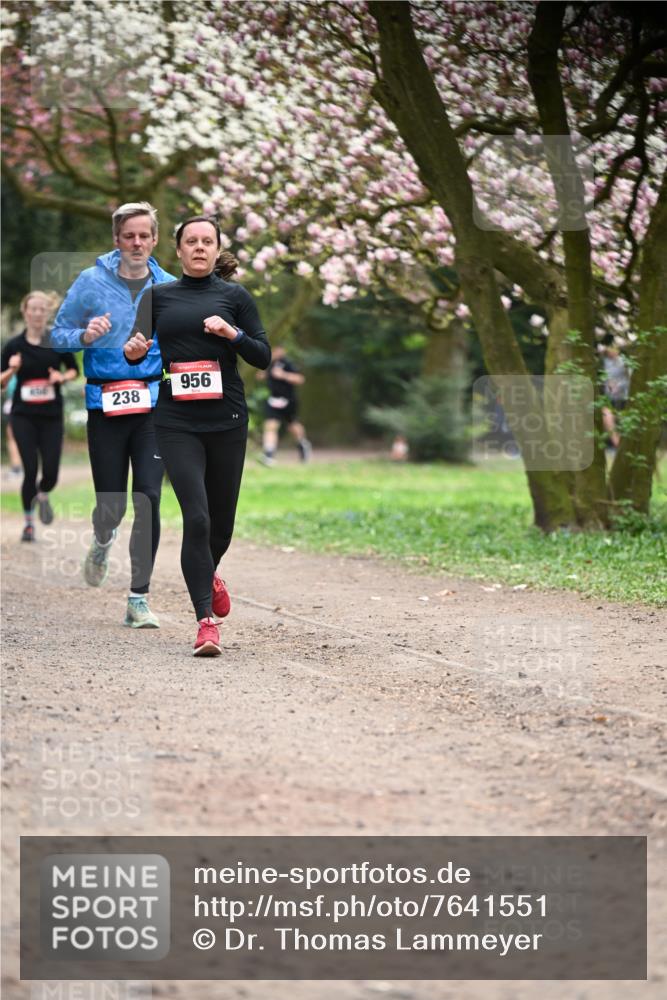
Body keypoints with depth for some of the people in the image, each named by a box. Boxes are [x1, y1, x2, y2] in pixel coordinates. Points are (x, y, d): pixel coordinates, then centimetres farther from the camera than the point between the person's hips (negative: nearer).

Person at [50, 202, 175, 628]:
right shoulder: (91, 282, 0)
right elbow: (58, 334, 5)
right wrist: (85, 336, -14)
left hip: (153, 404, 1)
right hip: (105, 404, -1)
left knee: (148, 498, -10)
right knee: (111, 505, 1)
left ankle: (139, 598, -3)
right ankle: (103, 543, 40)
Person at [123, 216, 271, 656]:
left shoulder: (234, 296, 6)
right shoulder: (158, 296, 9)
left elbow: (263, 357, 3)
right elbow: (141, 351, 16)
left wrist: (233, 334, -14)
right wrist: (133, 352, -6)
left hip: (227, 419, 1)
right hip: (177, 422, -1)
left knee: (221, 518, 10)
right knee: (196, 517, -13)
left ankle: (209, 574, 45)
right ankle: (207, 621, -10)